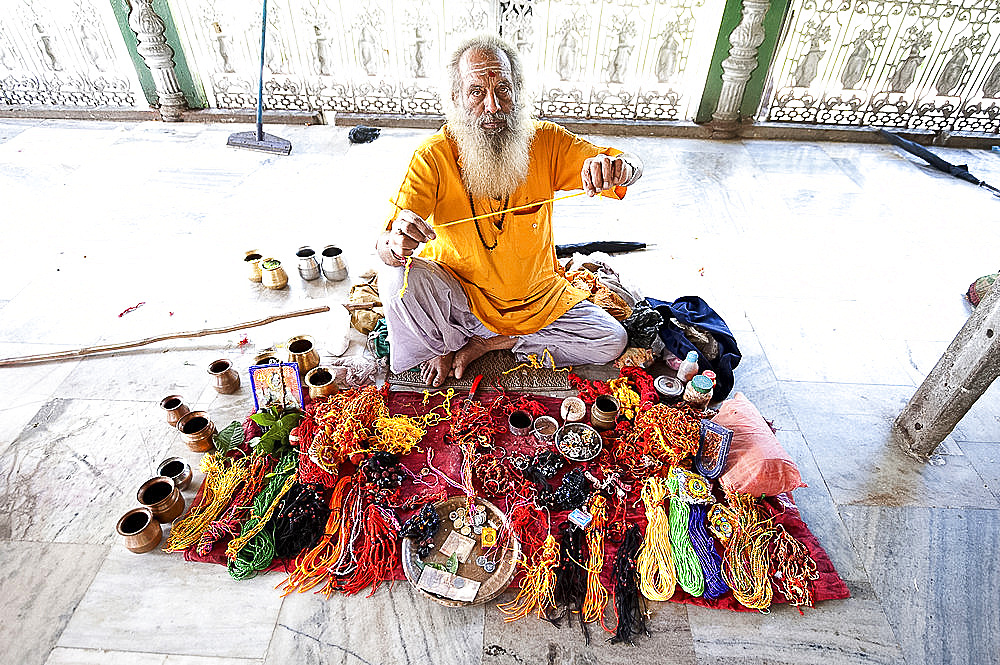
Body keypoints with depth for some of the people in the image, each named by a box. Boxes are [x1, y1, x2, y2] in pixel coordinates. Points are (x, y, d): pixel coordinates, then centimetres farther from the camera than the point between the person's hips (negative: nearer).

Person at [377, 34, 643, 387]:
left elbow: (632, 166, -14)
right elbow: (383, 246, -25)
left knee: (611, 340, -10)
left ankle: (484, 344, 0)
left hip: (538, 297, 3)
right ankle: (442, 350, 3)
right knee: (397, 279, -30)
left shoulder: (545, 141, -11)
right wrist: (395, 244, -51)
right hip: (458, 296, -2)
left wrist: (617, 166, -39)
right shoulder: (434, 156, -18)